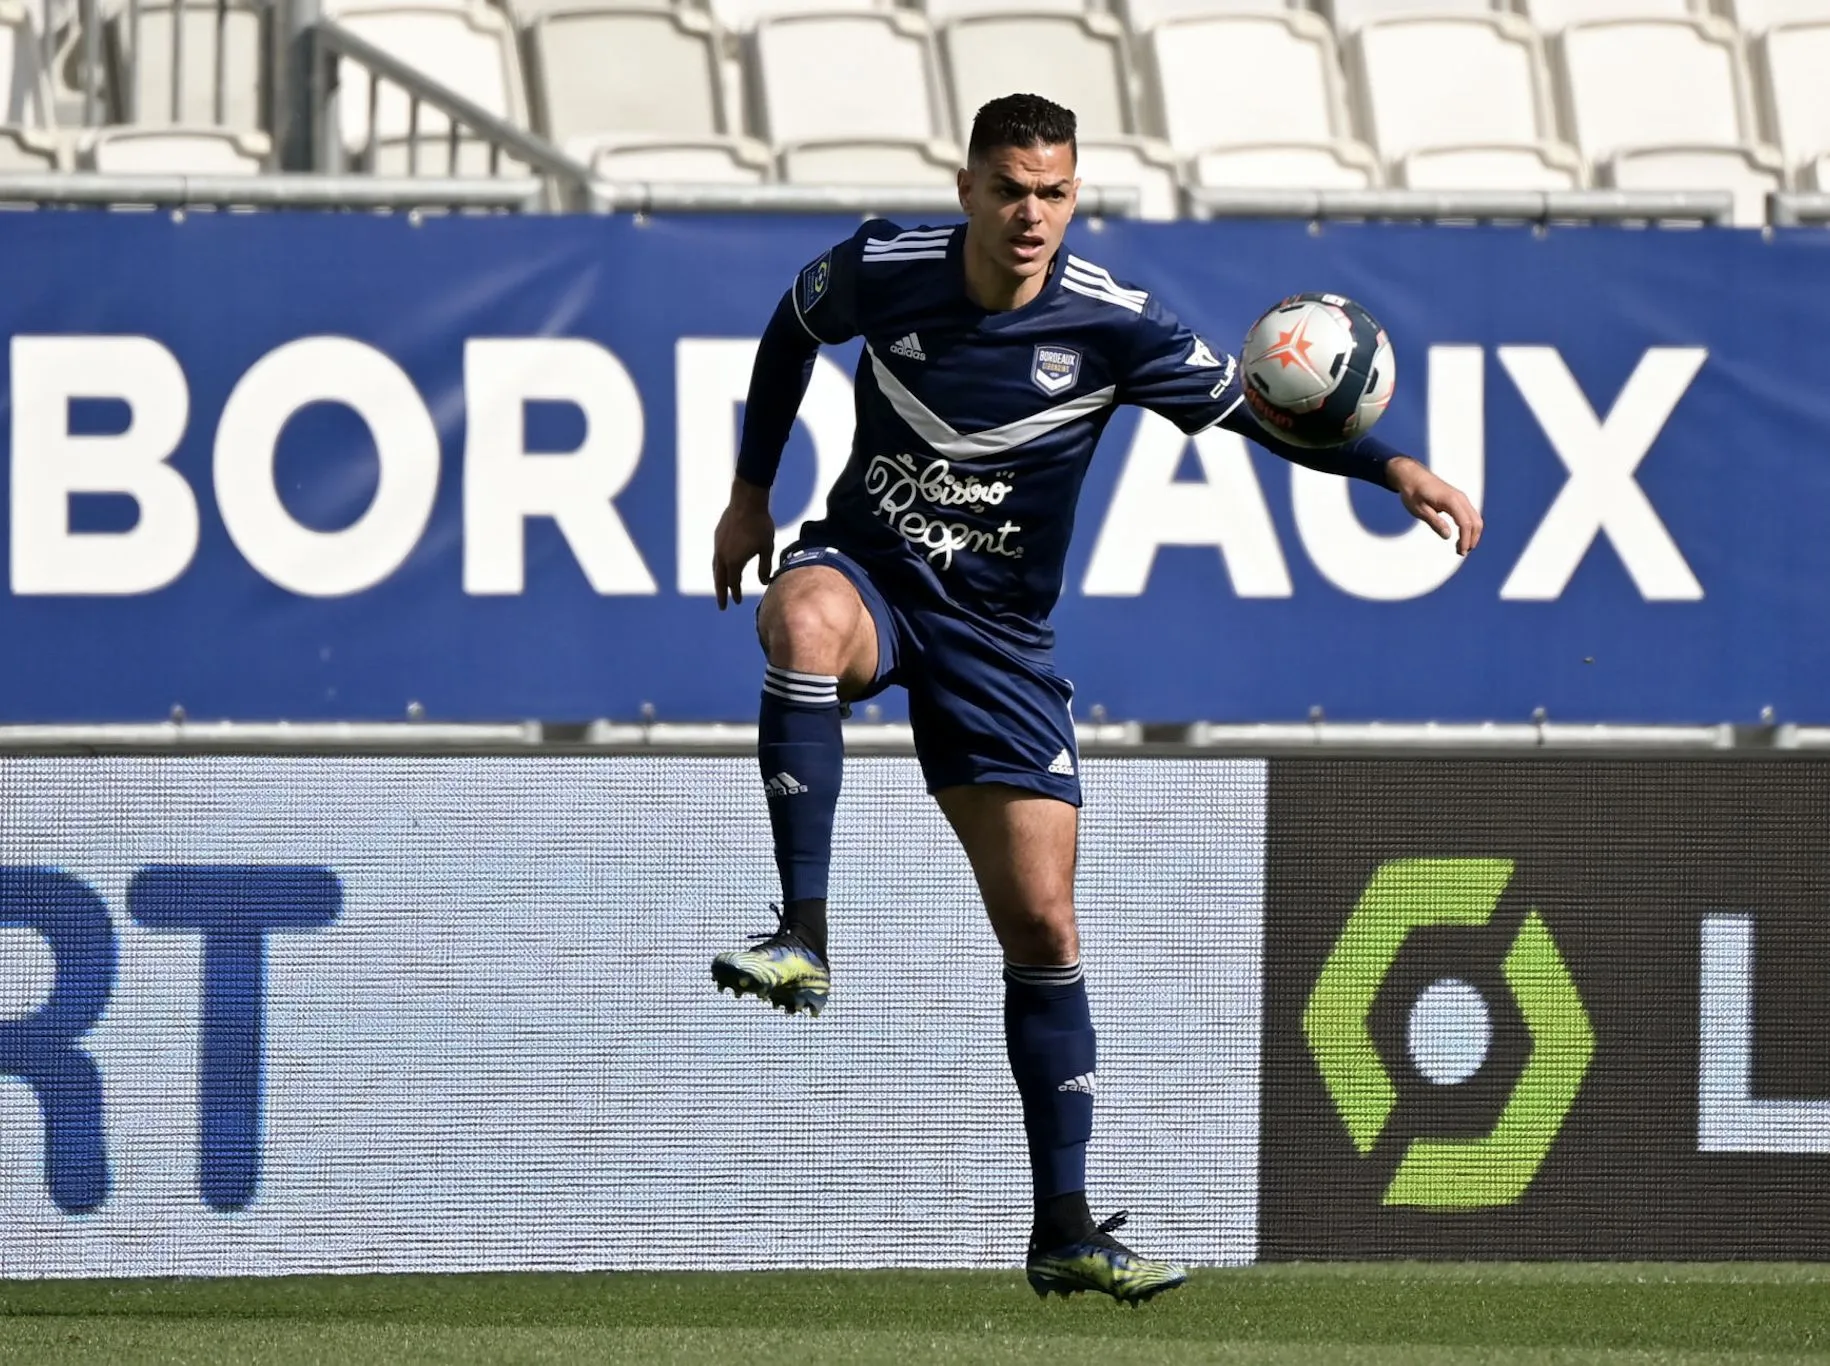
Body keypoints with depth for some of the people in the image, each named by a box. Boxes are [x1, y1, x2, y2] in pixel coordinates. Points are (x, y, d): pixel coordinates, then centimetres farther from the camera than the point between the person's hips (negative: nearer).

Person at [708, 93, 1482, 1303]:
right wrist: (751, 492, 14)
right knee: (806, 619, -40)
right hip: (868, 568, 0)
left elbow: (1251, 406, -6)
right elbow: (793, 330, 12)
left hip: (998, 637, 0)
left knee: (1043, 924, -4)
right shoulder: (881, 270, -9)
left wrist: (1393, 467, -21)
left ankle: (1065, 1233, 2)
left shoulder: (1111, 325, -12)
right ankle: (803, 937, -39)